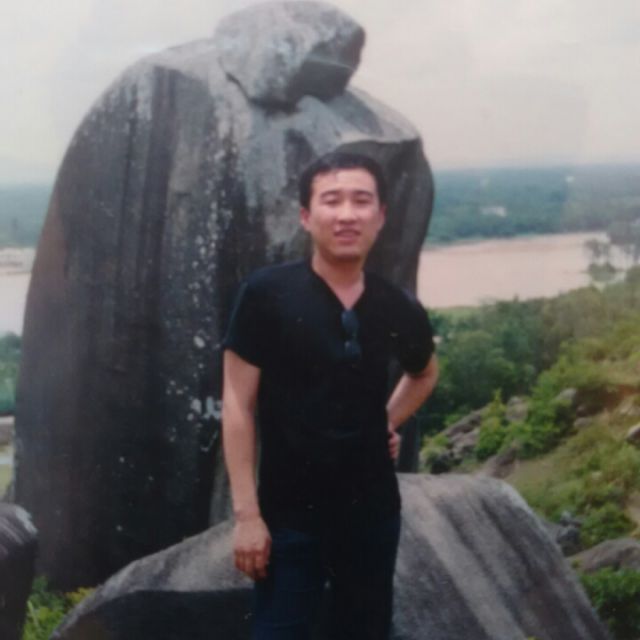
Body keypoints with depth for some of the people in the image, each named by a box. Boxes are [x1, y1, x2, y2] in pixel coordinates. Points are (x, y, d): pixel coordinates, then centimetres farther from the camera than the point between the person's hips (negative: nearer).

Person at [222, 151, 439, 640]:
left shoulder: (398, 309, -1)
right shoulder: (266, 294, -12)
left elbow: (425, 372, 22)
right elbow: (238, 404, -10)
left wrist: (389, 421, 5)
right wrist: (246, 513, -12)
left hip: (373, 510, 4)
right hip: (290, 513, -3)